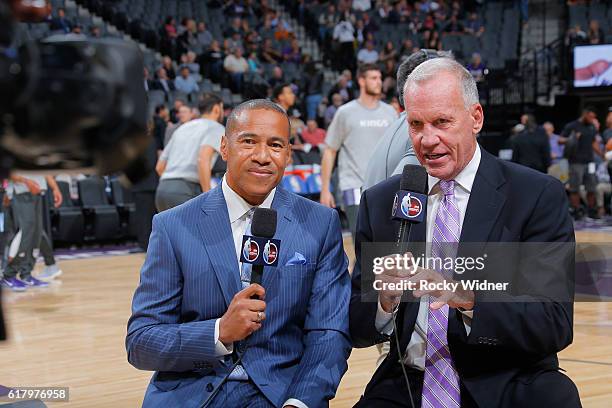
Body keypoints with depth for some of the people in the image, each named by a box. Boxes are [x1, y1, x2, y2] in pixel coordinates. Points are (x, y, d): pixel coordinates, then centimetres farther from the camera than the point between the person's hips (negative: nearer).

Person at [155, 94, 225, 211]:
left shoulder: (182, 128, 27)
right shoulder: (216, 128, 4)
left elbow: (160, 167, 25)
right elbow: (203, 159, -17)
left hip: (163, 190, 8)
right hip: (184, 193, -8)